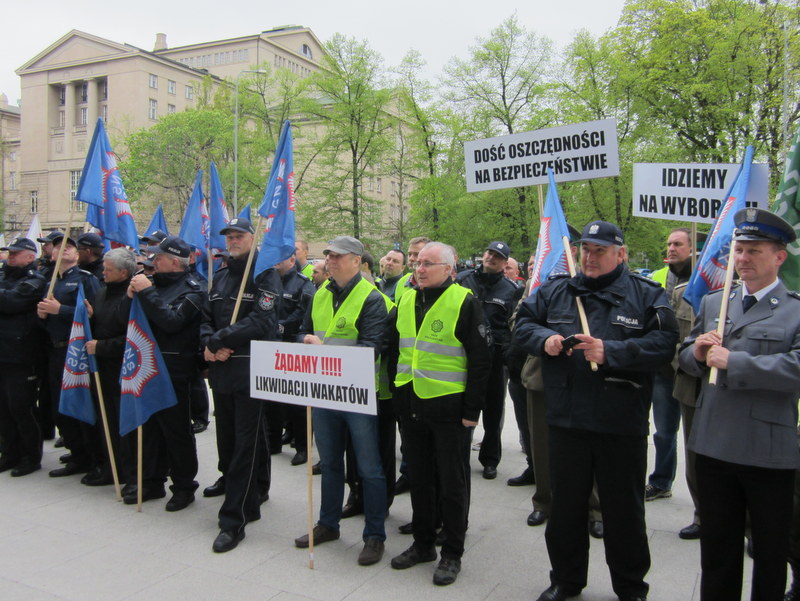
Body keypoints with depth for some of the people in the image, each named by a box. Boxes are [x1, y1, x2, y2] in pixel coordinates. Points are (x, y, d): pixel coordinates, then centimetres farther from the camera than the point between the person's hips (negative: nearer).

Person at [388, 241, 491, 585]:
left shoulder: (465, 303, -10)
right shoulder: (406, 301, 8)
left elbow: (480, 360, -10)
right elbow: (395, 348, 18)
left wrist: (472, 409, -12)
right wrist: (398, 394, 13)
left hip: (448, 407, -6)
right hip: (411, 407, 6)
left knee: (451, 482, 6)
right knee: (419, 478, 16)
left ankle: (452, 553, 21)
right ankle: (423, 543, 32)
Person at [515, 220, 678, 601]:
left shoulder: (647, 295, -1)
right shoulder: (555, 291, 9)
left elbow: (664, 341, -12)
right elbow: (524, 322, 12)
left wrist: (611, 352, -21)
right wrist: (544, 339, -9)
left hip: (622, 424, -2)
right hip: (565, 420, 3)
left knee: (624, 509, 12)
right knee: (565, 505, 15)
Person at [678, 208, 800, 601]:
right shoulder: (712, 303, 11)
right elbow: (685, 358, 14)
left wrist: (732, 361, -22)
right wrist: (696, 353, -8)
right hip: (714, 446, 5)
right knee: (717, 546, 19)